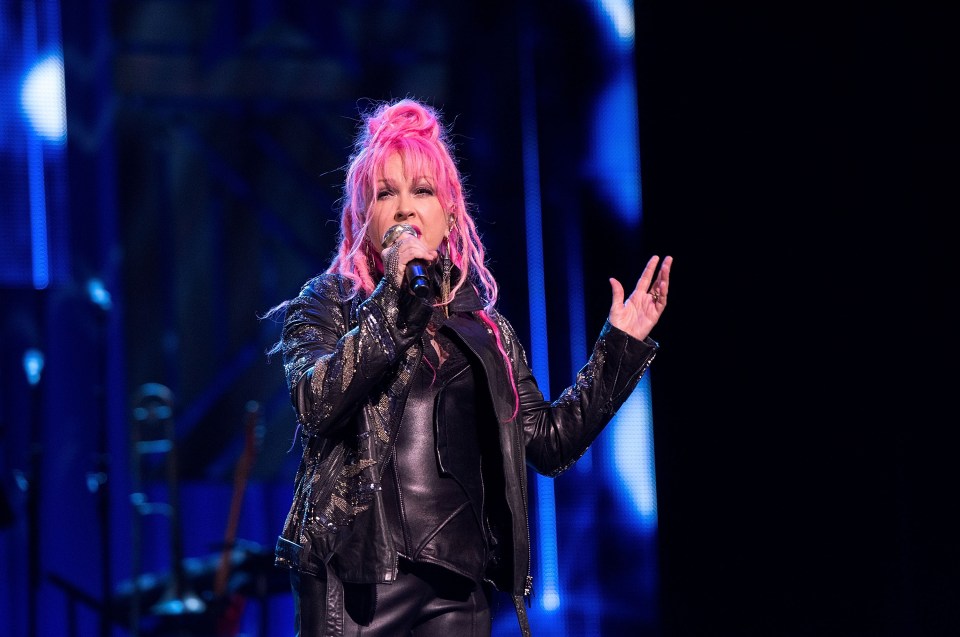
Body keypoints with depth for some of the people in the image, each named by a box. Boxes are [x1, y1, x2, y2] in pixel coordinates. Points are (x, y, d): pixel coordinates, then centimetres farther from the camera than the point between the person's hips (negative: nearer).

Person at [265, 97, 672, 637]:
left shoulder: (484, 325, 15)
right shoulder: (326, 305, 6)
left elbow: (549, 443, 13)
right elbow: (317, 404, -14)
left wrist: (621, 348, 10)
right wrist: (395, 295, -15)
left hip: (459, 582, 3)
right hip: (355, 576, -3)